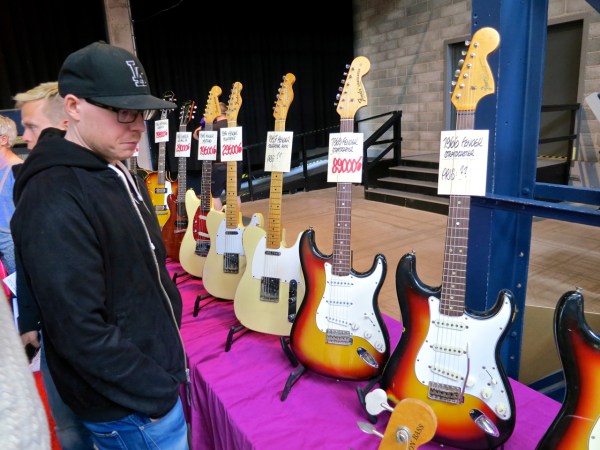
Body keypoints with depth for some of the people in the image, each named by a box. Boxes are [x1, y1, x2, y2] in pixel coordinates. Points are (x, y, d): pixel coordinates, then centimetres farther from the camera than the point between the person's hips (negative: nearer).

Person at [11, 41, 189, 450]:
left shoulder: (119, 175, 3)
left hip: (157, 367, 8)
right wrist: (161, 393, -18)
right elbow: (79, 331, -28)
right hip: (126, 404, -8)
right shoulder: (55, 202, -27)